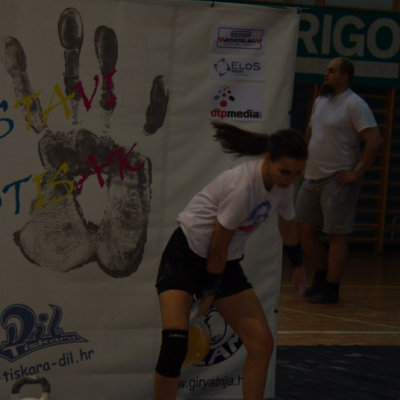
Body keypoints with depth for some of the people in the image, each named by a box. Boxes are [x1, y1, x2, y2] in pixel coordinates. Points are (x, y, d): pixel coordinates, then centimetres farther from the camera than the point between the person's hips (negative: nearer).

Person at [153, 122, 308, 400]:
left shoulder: (282, 184, -6)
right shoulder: (243, 186, -30)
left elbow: (288, 225, 17)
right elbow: (217, 247, -20)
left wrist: (298, 265, 32)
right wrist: (208, 293, -9)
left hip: (226, 264, 8)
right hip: (187, 256, -8)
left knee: (262, 343, -1)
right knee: (175, 345, -23)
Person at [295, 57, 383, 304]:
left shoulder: (354, 105, -12)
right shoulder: (320, 101, 13)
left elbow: (375, 140, -19)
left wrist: (357, 172, -18)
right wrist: (307, 162, 19)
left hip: (338, 180, -8)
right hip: (312, 177, 8)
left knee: (337, 235, -3)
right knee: (305, 229, 10)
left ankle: (331, 288, 1)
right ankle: (321, 277, 24)